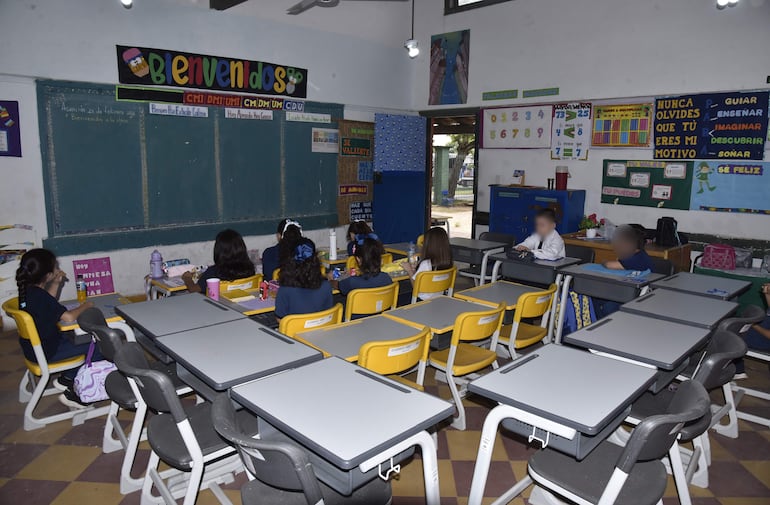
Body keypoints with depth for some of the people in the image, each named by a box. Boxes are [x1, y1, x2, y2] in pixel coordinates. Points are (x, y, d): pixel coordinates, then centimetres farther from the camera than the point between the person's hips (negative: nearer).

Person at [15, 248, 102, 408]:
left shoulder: (27, 289, 0)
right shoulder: (39, 296, -28)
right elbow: (69, 317, -33)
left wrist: (56, 284, 6)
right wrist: (86, 305, -15)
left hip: (33, 346, 10)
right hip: (46, 353, -10)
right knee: (100, 348, -10)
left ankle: (65, 379, 21)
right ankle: (73, 394, 0)